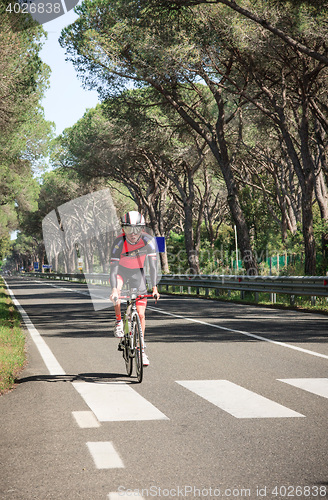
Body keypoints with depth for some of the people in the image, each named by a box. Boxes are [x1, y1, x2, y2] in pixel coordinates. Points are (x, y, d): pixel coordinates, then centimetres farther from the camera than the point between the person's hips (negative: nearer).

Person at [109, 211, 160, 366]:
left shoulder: (148, 240, -28)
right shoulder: (119, 242, -30)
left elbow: (153, 264, -25)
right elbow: (113, 269, -34)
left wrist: (154, 288, -34)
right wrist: (114, 290, -48)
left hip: (137, 272, 1)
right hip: (121, 270, -1)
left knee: (141, 314, -3)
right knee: (116, 292, -36)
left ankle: (141, 349, 7)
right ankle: (119, 321, -11)